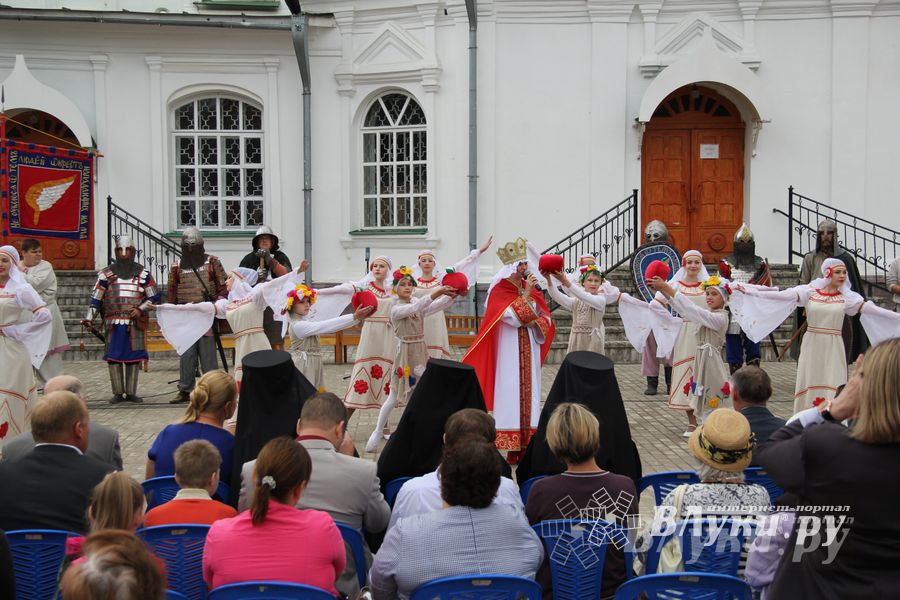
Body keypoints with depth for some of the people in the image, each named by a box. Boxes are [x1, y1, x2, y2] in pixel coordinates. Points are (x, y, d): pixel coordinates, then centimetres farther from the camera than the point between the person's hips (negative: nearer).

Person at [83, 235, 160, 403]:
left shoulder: (143, 274, 6)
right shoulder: (106, 274, 7)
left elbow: (154, 297, 6)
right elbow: (96, 298, 6)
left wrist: (141, 309, -9)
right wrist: (89, 318, -4)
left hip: (135, 323, 0)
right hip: (113, 323, 0)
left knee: (134, 357, 2)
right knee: (113, 357, -1)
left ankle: (131, 392, 10)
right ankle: (118, 393, 9)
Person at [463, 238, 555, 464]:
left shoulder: (531, 288, 11)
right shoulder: (499, 290, -5)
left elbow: (546, 318, 10)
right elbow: (511, 316, -17)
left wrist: (534, 322, -10)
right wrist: (525, 295, -16)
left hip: (529, 349, 5)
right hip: (509, 349, -5)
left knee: (529, 391, 3)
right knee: (511, 392, -6)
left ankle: (526, 444, 6)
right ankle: (512, 447, -4)